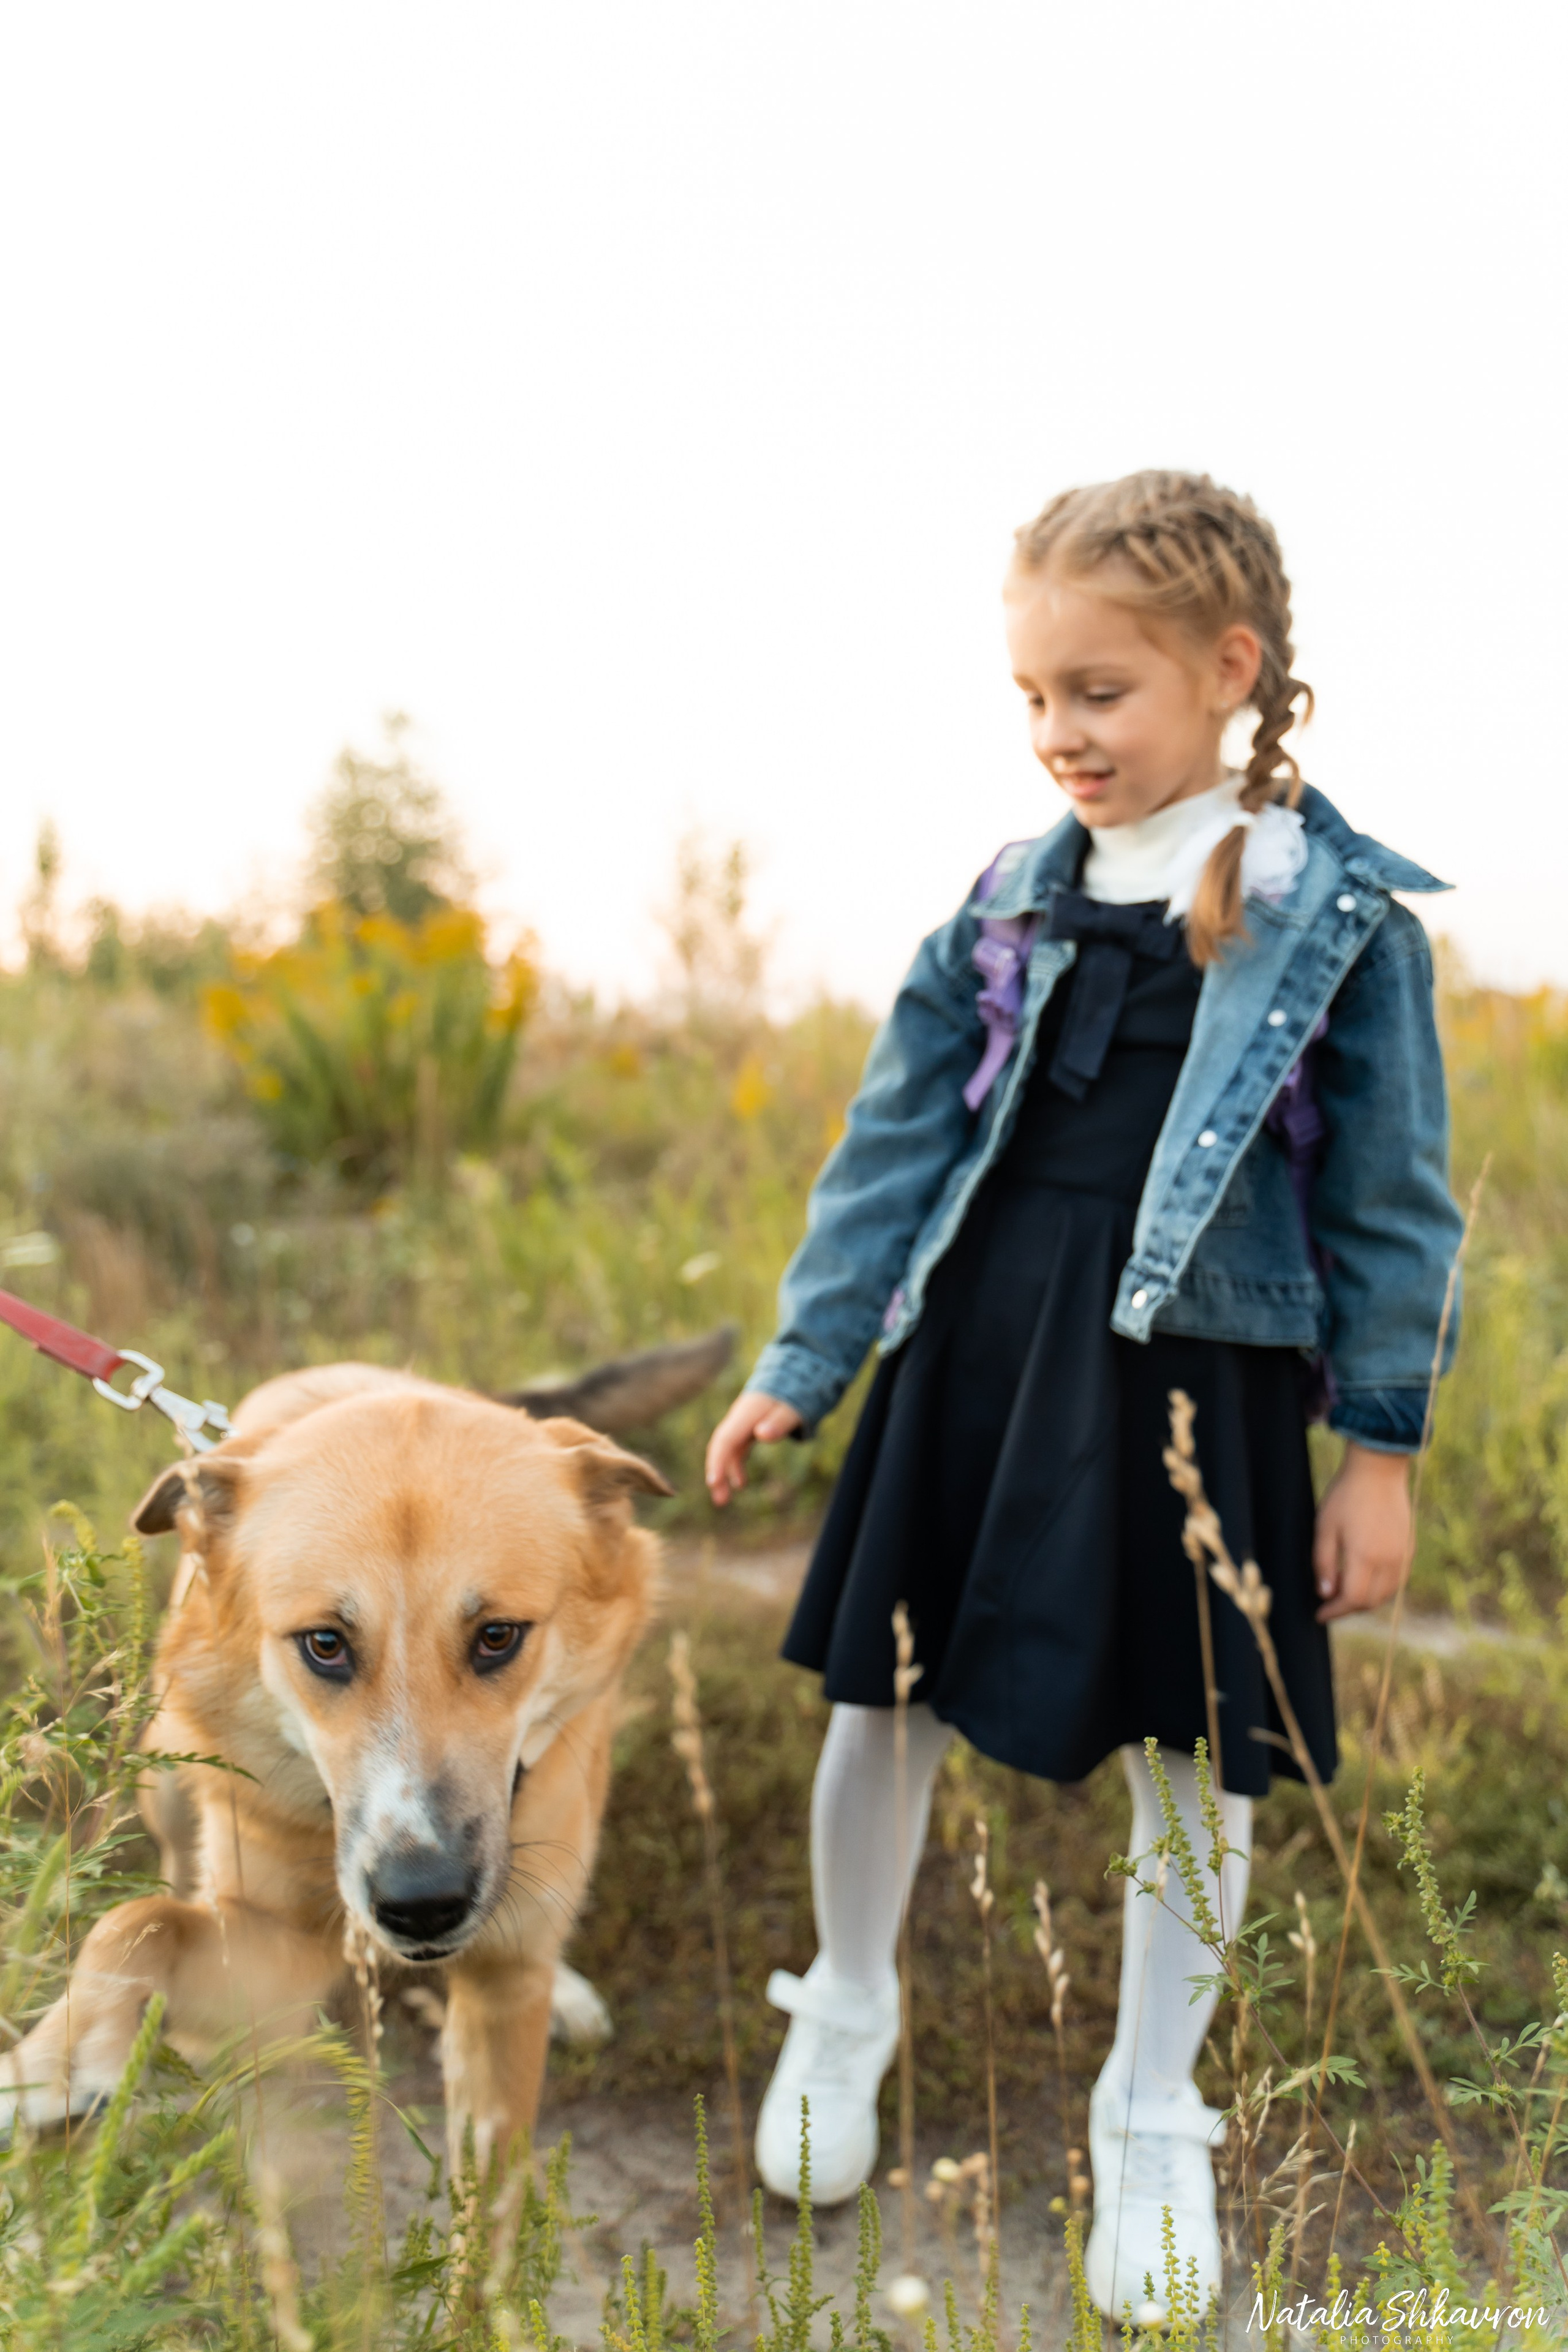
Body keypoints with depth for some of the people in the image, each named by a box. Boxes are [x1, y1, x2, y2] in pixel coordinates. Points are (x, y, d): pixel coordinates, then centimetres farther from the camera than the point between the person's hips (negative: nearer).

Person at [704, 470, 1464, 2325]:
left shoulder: (1341, 915, -3)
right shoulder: (1012, 902, 5)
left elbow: (1392, 1196, 1)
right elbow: (898, 1140, 8)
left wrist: (1381, 1444, 0)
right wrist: (800, 1366, 6)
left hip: (1199, 1375, -3)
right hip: (975, 1347, 3)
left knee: (1194, 1760, 7)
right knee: (883, 1700, 10)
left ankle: (1151, 2126, 29)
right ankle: (844, 2012, 37)